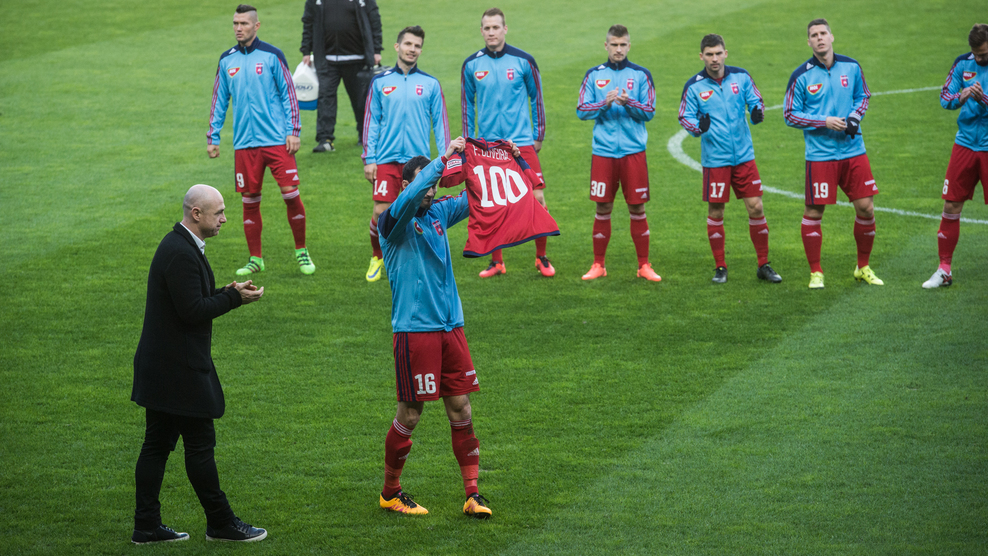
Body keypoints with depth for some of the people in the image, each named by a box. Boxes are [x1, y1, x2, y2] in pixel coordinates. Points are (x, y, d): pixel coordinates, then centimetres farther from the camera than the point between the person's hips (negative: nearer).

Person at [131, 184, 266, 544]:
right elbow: (192, 311, -23)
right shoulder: (181, 253, -20)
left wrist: (225, 293, 6)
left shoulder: (179, 245, 13)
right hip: (179, 368, -10)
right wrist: (234, 298, -13)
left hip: (162, 365, 10)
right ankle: (220, 523, 8)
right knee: (200, 444, 0)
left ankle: (146, 526, 13)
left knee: (157, 444, 10)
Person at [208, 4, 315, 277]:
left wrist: (293, 131, -6)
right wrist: (212, 137, 13)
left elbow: (288, 94, 1)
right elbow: (219, 100, 16)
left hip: (277, 140, -3)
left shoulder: (272, 56, -1)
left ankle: (301, 252, 9)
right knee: (250, 201, 4)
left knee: (291, 194, -7)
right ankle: (255, 259, 14)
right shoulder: (227, 60, 9)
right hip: (245, 142, 3)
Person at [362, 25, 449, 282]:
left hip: (418, 160, 0)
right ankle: (377, 257, 17)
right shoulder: (380, 82, 7)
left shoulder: (431, 84, 6)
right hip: (386, 159, 0)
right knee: (381, 212, -6)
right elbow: (371, 121, 8)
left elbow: (440, 123, 8)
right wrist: (369, 159, 2)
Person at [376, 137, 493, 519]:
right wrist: (443, 159, -31)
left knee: (461, 409, 4)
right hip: (414, 330, -6)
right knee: (410, 415, 1)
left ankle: (473, 495, 7)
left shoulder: (439, 213, 10)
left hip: (450, 326, 6)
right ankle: (390, 493, 17)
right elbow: (409, 198, -30)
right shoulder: (394, 223, -9)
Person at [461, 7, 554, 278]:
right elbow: (467, 103, 12)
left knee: (537, 197, -6)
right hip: (487, 143, 2)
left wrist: (538, 135, 6)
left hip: (521, 142, -1)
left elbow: (536, 97, 7)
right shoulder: (471, 65, 2)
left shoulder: (523, 61, -3)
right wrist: (468, 141, 10)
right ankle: (496, 261, 14)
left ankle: (542, 258, 8)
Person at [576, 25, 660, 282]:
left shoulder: (641, 75, 4)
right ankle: (598, 265, 12)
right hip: (603, 152, 1)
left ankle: (644, 265, 7)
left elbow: (649, 112, 1)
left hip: (633, 152, -1)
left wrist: (629, 103, -17)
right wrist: (605, 103, -13)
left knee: (637, 208, 0)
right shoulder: (594, 75, 8)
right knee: (603, 208, 3)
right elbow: (582, 110, 3)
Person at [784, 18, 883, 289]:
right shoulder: (801, 76, -6)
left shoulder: (851, 67, 4)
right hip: (820, 154, -3)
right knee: (814, 212, -2)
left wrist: (855, 117, -3)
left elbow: (863, 96, 18)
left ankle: (863, 268, 18)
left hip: (853, 151, 3)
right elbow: (790, 115, -3)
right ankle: (815, 272, 12)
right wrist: (825, 122, -13)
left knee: (866, 208, 2)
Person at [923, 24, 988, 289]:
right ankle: (944, 270, 14)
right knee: (951, 207, 4)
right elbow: (945, 98, 4)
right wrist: (962, 96, -17)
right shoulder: (963, 63, 2)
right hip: (965, 145, 4)